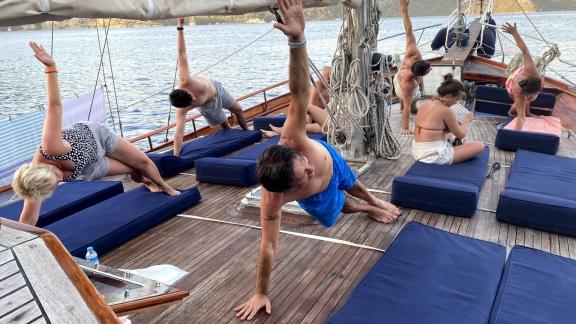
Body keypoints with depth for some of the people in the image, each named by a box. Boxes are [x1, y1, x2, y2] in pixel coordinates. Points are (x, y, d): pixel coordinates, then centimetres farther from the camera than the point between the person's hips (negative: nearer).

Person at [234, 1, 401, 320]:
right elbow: (268, 247, -39)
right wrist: (260, 294, -30)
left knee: (352, 183, 35)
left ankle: (374, 201, 71)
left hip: (330, 158, 2)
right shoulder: (273, 200, -48)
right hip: (316, 197, -2)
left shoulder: (292, 139, -49)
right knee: (341, 205, 29)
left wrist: (297, 39, -72)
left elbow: (299, 93, -58)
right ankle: (368, 210, 66)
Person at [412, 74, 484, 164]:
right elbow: (461, 135, -4)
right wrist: (466, 121, 15)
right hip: (435, 156, -10)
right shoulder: (445, 111, -17)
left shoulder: (425, 104, 5)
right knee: (480, 146, 1)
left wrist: (455, 124, 13)